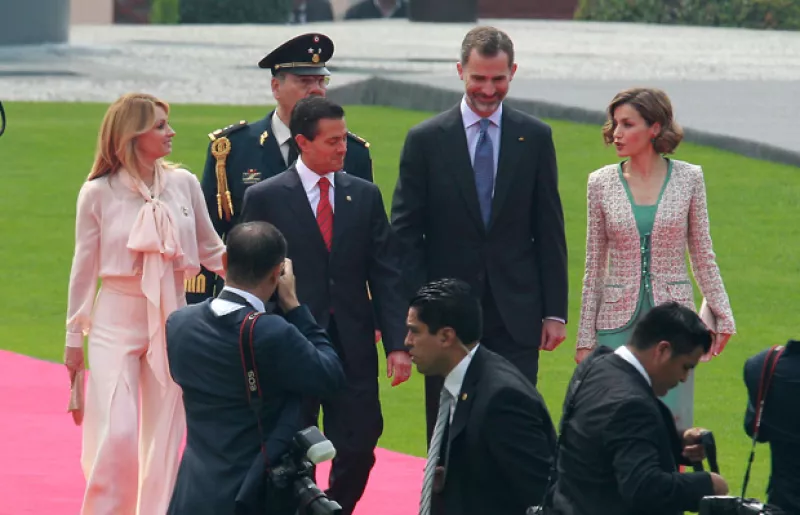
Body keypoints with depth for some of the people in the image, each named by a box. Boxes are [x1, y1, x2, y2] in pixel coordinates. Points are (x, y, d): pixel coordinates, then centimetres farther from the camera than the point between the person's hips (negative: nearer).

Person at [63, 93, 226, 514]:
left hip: (170, 320, 3)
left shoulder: (183, 184, 0)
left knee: (164, 436, 5)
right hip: (116, 321, -3)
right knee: (116, 436, -12)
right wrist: (74, 337, 5)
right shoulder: (99, 193, -6)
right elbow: (84, 268, 1)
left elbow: (212, 251, 11)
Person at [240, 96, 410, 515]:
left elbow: (386, 275, 6)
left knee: (358, 450, -1)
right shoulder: (264, 198, -1)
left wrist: (397, 343, -2)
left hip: (354, 348, 2)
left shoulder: (365, 196, 8)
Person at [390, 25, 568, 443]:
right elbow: (406, 234, 0)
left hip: (516, 315, 1)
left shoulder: (535, 138, 5)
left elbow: (550, 232, 7)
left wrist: (555, 311, 3)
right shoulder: (426, 140, 0)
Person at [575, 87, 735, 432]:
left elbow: (702, 256, 8)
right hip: (618, 321, 1)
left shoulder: (688, 179, 0)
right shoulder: (602, 183, 2)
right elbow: (594, 267, 7)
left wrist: (722, 316, 0)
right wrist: (585, 339, 5)